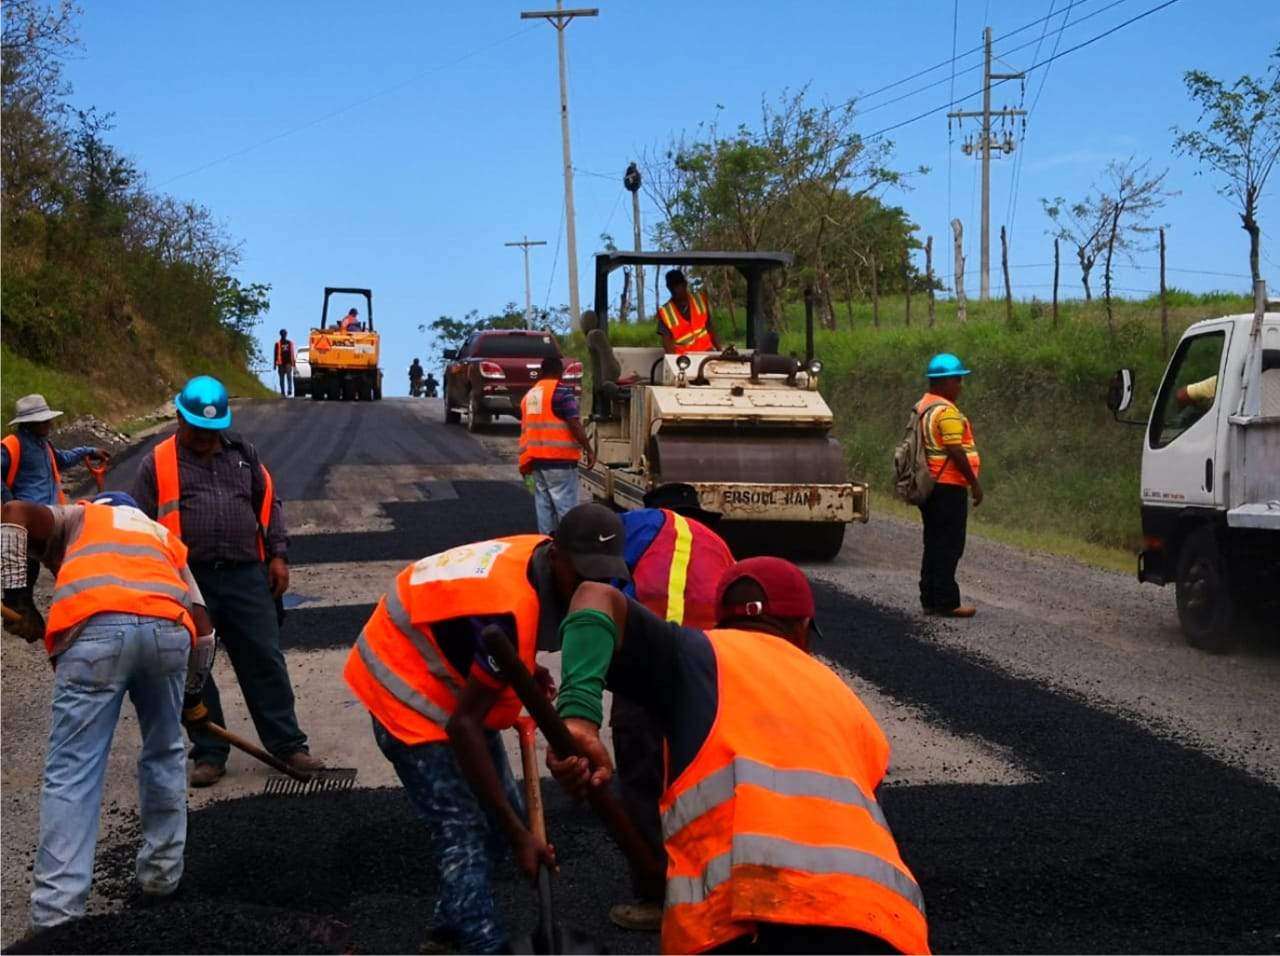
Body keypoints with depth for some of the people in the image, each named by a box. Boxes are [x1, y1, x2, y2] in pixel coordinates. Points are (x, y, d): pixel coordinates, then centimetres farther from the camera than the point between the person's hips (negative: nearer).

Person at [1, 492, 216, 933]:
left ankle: (56, 917, -8)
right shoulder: (164, 538, 40)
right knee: (164, 754, 26)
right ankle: (162, 873, 34)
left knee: (71, 774, -2)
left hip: (94, 627, -3)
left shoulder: (77, 516, 34)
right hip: (168, 626, 3)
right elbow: (202, 624, 27)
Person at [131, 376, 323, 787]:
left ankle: (287, 745, 10)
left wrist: (278, 555, 9)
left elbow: (268, 505, 18)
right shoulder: (157, 464, 3)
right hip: (187, 582, -2)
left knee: (265, 661, 2)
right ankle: (209, 754, 13)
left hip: (245, 576, 2)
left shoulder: (242, 454, 14)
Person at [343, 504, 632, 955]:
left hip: (452, 683, 9)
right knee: (466, 833, -14)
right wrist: (519, 835, -32)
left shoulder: (542, 562, -10)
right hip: (409, 692, -9)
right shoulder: (506, 612, -36)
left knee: (500, 812, 13)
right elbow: (463, 725, -34)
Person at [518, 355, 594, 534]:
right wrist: (589, 450, -10)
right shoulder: (561, 392, -9)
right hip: (559, 459, -7)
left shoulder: (529, 395, 15)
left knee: (543, 505, 10)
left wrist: (525, 463, 26)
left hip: (536, 459, 7)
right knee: (566, 507, -6)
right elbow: (574, 424, -16)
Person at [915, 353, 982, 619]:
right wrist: (975, 482, -14)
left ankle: (930, 599, 16)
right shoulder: (946, 411, -16)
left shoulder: (923, 407, 15)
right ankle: (946, 602, -5)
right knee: (949, 546, -6)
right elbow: (955, 451, -20)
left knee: (935, 544, 13)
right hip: (949, 486, -10)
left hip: (930, 485, 10)